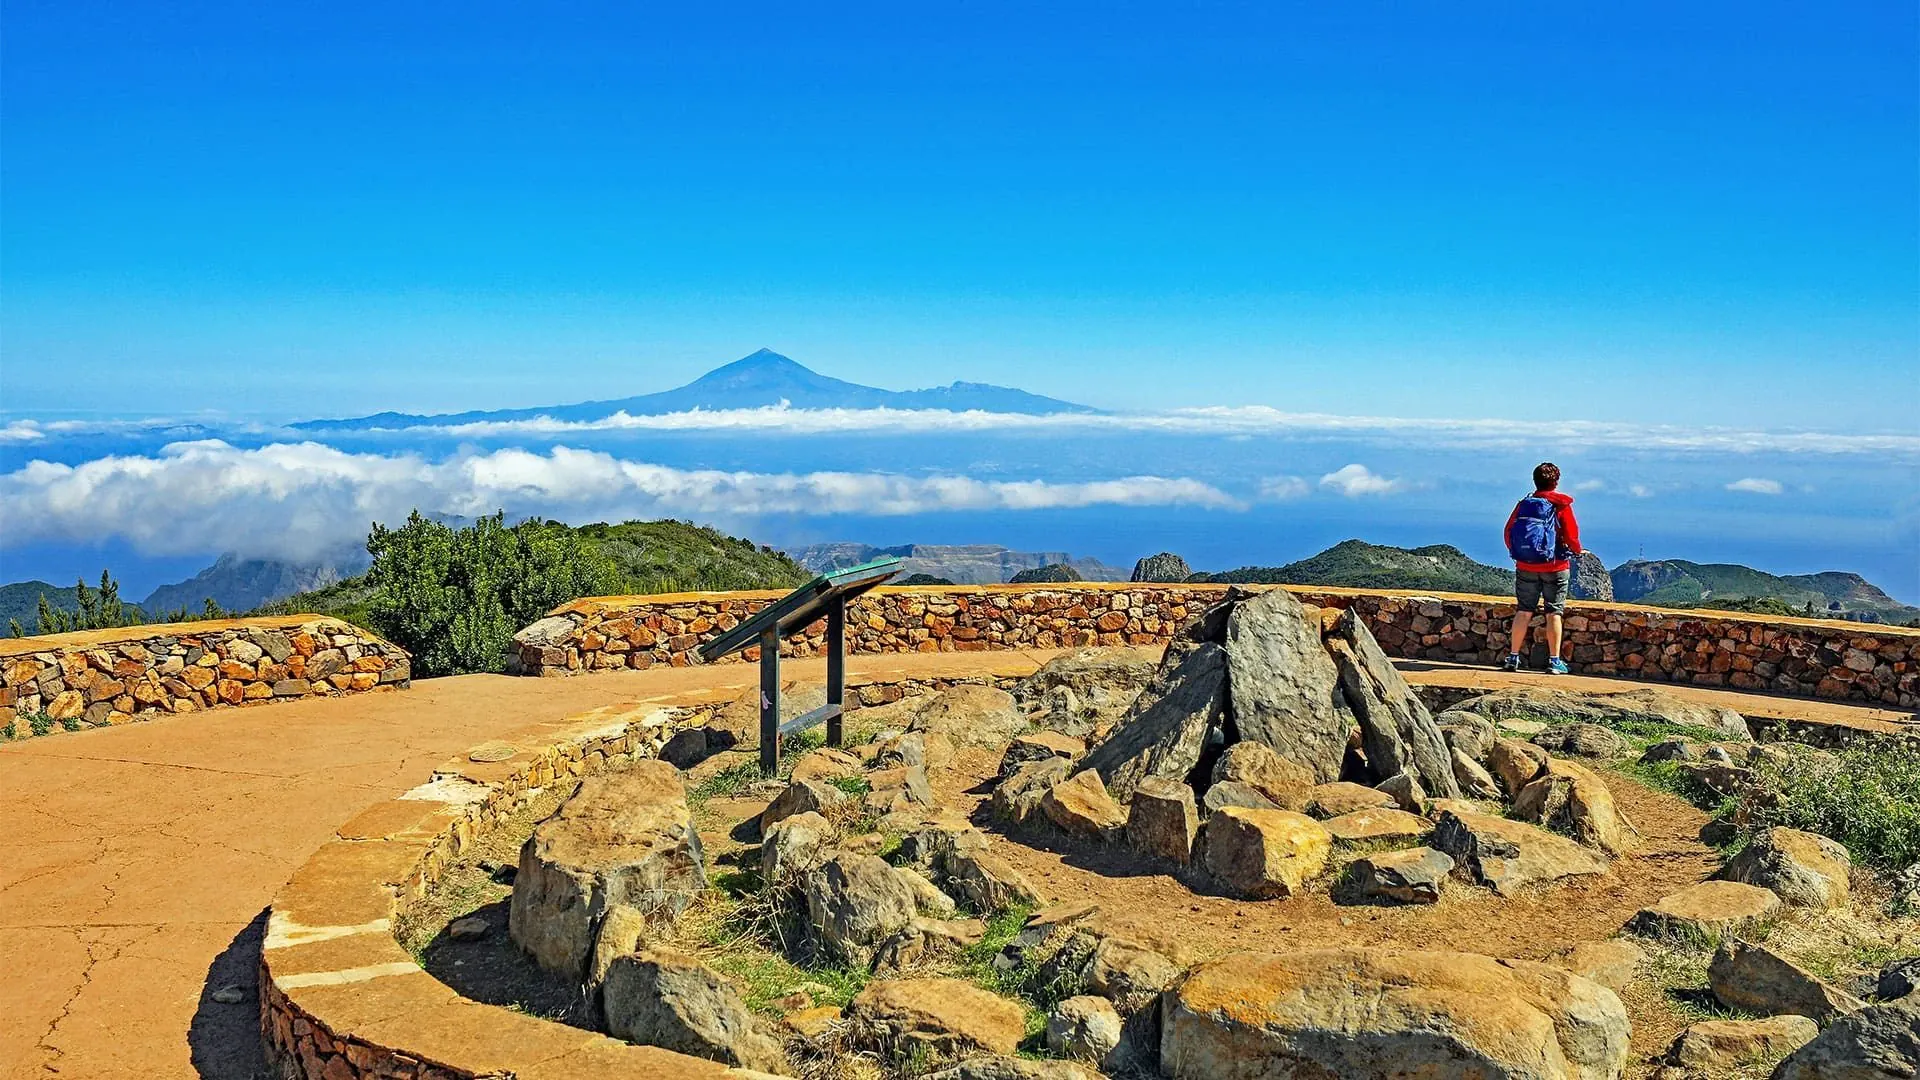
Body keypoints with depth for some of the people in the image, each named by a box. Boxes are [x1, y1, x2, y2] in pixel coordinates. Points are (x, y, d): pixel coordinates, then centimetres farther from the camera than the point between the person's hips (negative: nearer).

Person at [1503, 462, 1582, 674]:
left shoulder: (1523, 504, 2)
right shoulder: (1561, 505, -6)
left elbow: (1508, 531, 2)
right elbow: (1571, 536, -9)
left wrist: (1515, 553, 19)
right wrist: (1577, 551, 12)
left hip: (1525, 567, 3)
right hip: (1555, 567, -3)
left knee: (1524, 611, 9)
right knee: (1554, 613, 3)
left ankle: (1513, 657, 10)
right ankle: (1554, 661, 5)